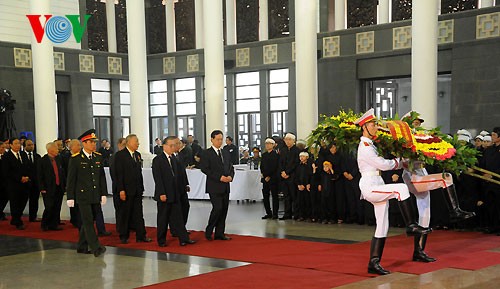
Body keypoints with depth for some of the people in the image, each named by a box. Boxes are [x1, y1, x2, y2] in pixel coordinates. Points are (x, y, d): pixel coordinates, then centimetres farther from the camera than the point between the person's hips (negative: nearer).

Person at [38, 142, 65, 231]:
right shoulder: (43, 160, -6)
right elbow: (40, 176, -7)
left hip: (59, 188, 6)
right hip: (49, 189, -6)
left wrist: (64, 185, 8)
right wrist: (42, 188, -12)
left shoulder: (58, 159, 10)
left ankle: (54, 225, 18)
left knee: (57, 208, 8)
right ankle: (44, 225, 14)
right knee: (49, 208, -5)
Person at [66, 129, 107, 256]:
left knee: (88, 222, 11)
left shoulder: (98, 157, 9)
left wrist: (103, 194, 7)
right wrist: (70, 197, -7)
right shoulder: (75, 159, -6)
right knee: (88, 221, -9)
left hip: (95, 197, 5)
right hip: (82, 196, -5)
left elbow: (102, 177, 12)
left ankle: (82, 247, 22)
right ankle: (96, 248, -12)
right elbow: (71, 179, -5)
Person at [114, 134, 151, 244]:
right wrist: (121, 190, -17)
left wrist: (141, 187, 10)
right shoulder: (120, 155, -9)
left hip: (137, 190, 6)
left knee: (138, 214, 7)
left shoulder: (137, 155, 12)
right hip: (126, 190, -6)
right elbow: (118, 173, -12)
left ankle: (141, 236, 11)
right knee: (124, 214, 5)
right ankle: (124, 236, 15)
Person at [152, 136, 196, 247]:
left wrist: (182, 188, 8)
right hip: (164, 195, -6)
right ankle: (161, 240, 15)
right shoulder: (158, 160, -10)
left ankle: (184, 238, 5)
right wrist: (161, 193, -19)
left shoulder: (174, 159, 12)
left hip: (175, 194, 6)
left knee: (177, 217, 6)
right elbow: (158, 178, -15)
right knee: (163, 218, 4)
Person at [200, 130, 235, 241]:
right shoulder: (207, 153, -4)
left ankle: (219, 233, 14)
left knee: (224, 209, 6)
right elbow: (204, 169, -13)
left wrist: (230, 176, -4)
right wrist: (219, 177, -18)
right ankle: (209, 231, 4)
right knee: (217, 208, -13)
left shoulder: (226, 153, 16)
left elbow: (231, 167, 18)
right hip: (214, 187, -6)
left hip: (225, 187, 7)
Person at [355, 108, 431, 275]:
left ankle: (374, 263, 11)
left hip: (378, 188, 10)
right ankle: (411, 226, -22)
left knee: (382, 227, 7)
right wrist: (399, 161, 2)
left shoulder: (370, 145, 19)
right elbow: (383, 165, -14)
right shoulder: (364, 147, -11)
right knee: (401, 188, -29)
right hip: (370, 187, -10)